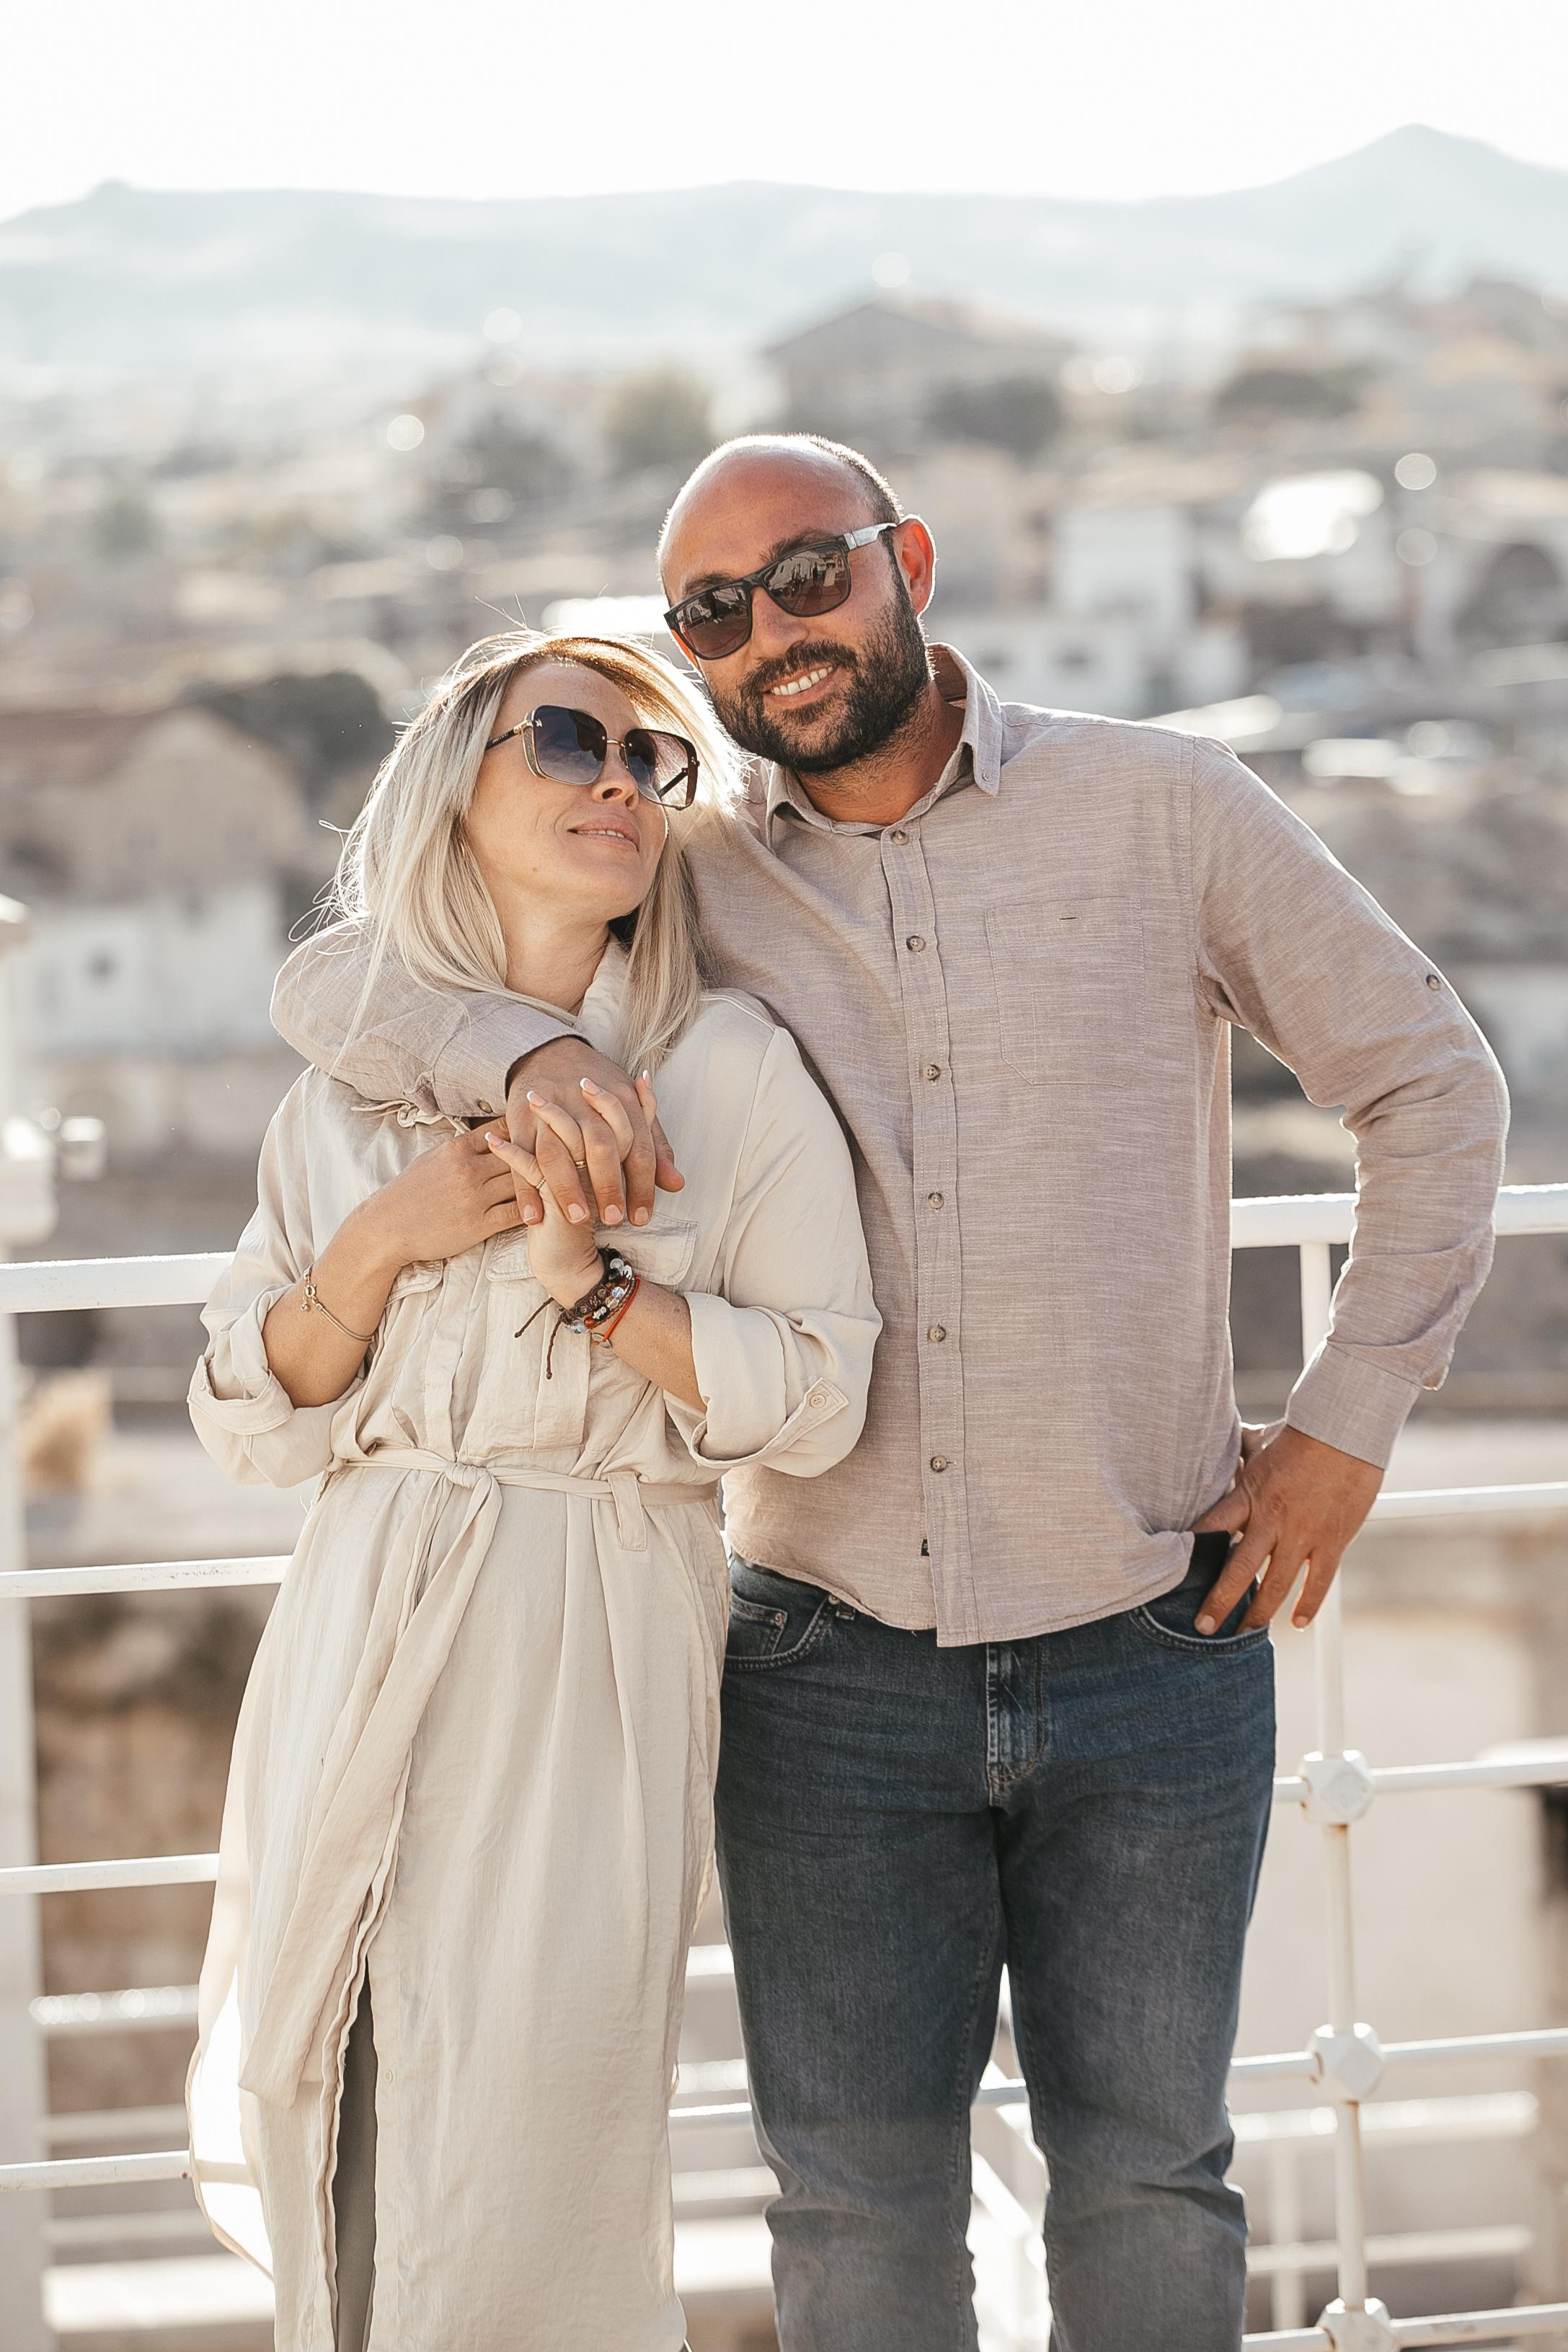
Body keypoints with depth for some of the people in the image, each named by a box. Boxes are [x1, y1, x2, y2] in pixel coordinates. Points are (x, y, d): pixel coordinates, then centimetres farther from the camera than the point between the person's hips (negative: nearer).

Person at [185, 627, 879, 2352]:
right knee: (333, 2123, 7)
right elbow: (252, 1424, 8)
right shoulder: (355, 1086, 9)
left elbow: (817, 1400, -4)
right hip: (365, 1640, 3)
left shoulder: (735, 1073, 0)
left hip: (598, 1657, -3)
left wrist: (596, 1282, -13)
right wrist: (381, 1247, -6)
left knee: (526, 2161, -6)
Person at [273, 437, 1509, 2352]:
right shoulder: (687, 879, 4)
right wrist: (525, 1050, -21)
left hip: (1151, 1662, -1)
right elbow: (331, 981, 0)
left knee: (1148, 2172, 10)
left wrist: (1348, 1422, 0)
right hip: (832, 1672, 1)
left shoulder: (1160, 810, -2)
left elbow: (1433, 1085, 6)